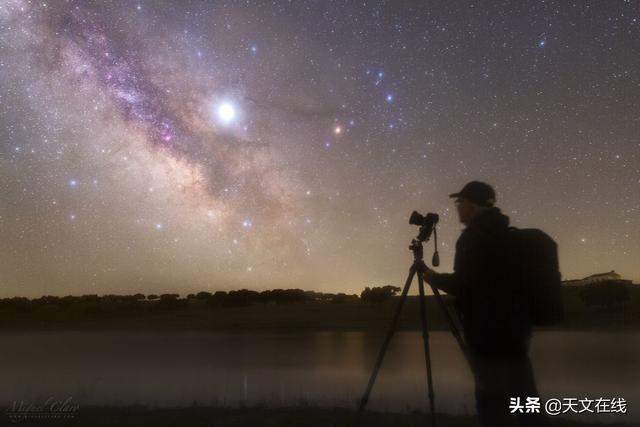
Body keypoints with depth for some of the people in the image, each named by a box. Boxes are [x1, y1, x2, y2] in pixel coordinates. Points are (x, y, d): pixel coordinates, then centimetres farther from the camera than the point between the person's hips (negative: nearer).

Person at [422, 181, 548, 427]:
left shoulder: (474, 236, -12)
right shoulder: (505, 234, 15)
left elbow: (463, 285, -17)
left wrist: (434, 278, -1)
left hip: (489, 332, -9)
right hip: (513, 327, 9)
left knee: (492, 400, -3)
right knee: (524, 397, 13)